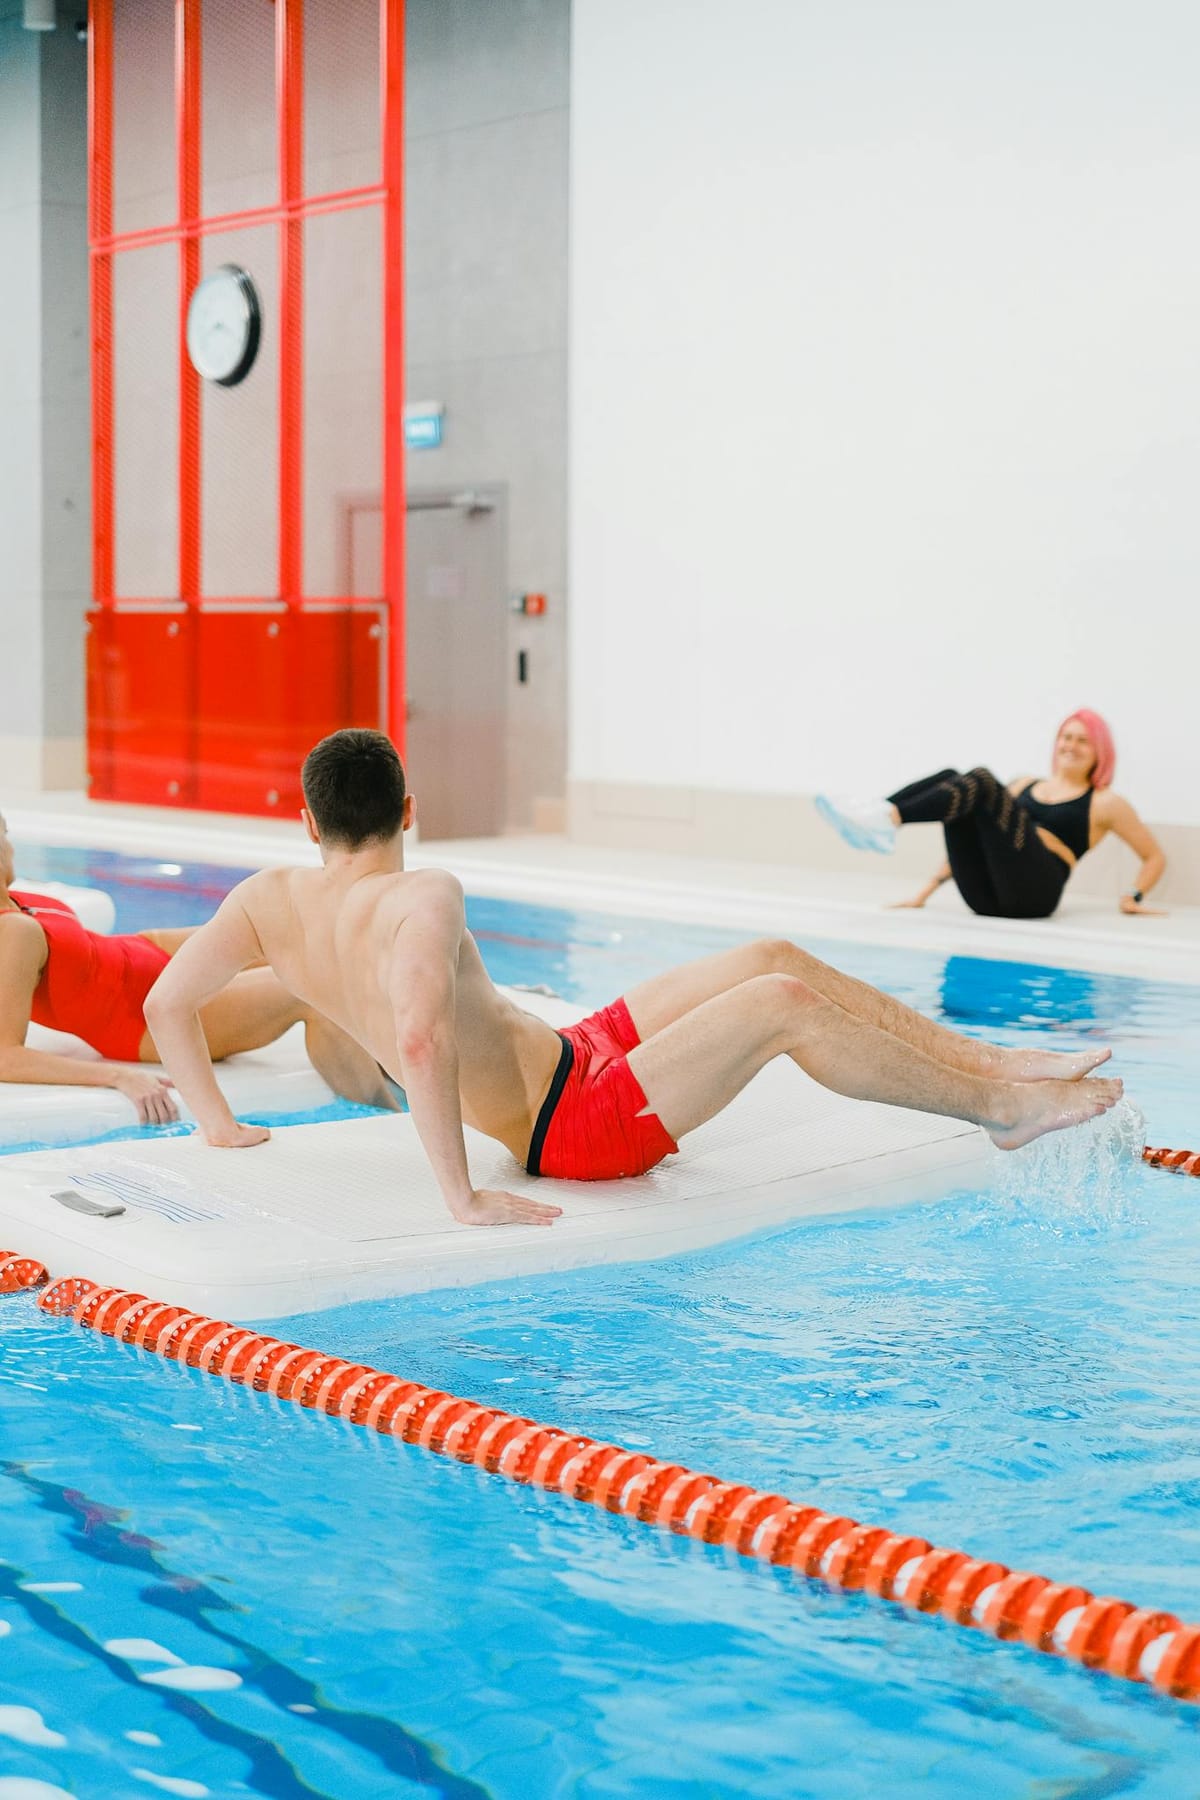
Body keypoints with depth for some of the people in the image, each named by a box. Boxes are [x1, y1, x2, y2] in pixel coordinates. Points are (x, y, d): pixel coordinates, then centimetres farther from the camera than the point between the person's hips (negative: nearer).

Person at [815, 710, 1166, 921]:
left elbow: (1155, 856, 20)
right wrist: (931, 886, 20)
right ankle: (879, 815, -37)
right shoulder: (1026, 784, 30)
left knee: (982, 782, -23)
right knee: (949, 777, -10)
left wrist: (1135, 896, 2)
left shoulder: (1104, 804, 18)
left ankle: (888, 818, -47)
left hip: (1033, 892, -5)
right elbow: (975, 834, 29)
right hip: (985, 895, 5)